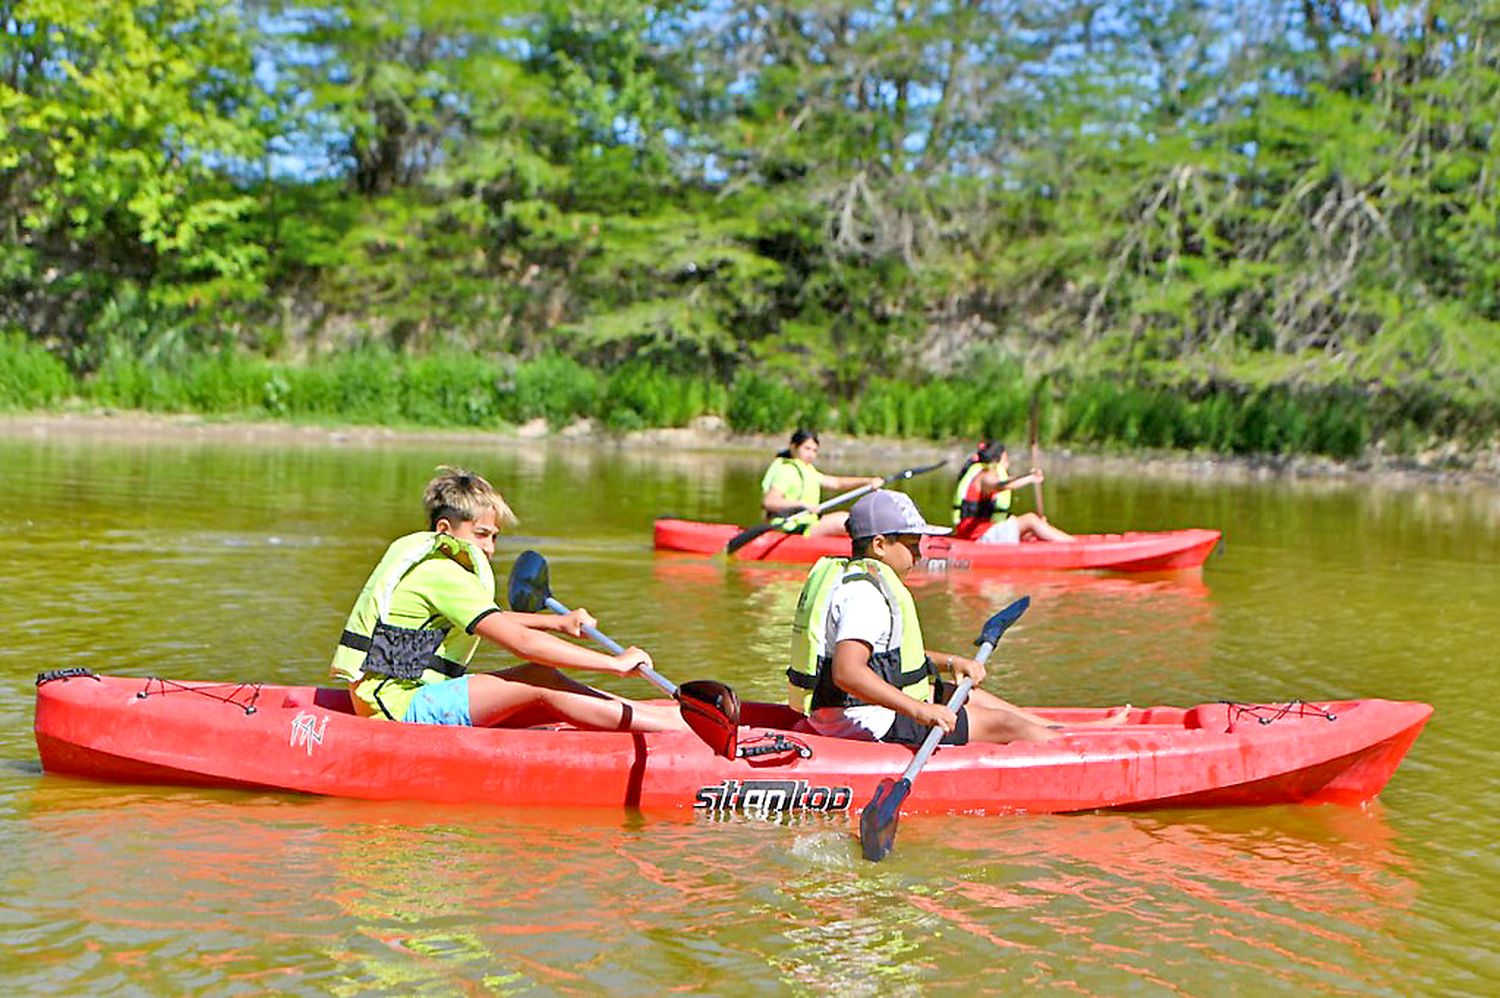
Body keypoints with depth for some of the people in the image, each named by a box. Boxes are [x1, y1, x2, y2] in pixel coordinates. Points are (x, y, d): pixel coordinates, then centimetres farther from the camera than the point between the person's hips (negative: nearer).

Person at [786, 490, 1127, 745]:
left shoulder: (851, 575, 12)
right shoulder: (864, 593, -23)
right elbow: (847, 671, -36)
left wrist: (951, 662, 11)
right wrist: (919, 711, -38)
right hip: (872, 721, -12)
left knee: (967, 693, 25)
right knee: (1006, 724, -1)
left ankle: (1060, 731, 36)